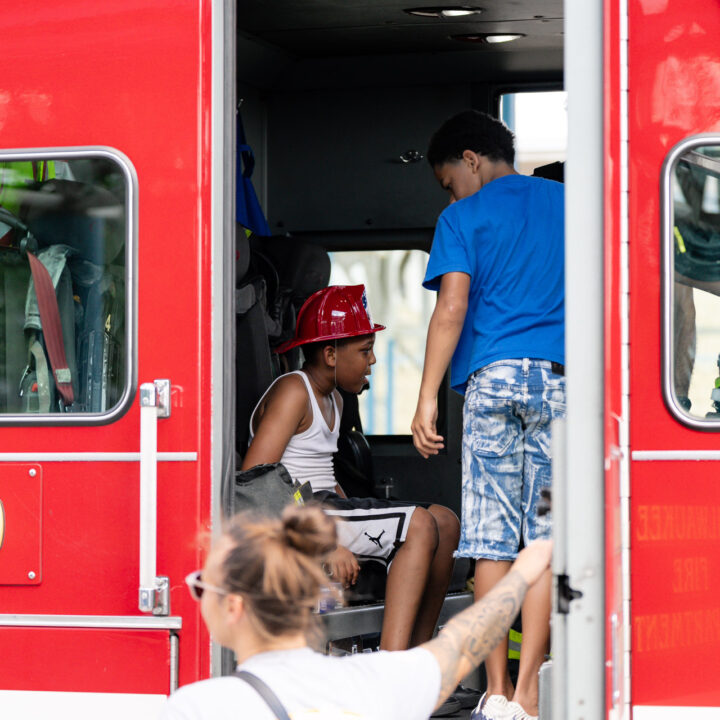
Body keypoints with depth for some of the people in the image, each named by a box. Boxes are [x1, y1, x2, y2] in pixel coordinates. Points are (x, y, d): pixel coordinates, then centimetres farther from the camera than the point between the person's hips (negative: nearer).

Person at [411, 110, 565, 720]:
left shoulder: (464, 218, 5)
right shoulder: (568, 204, 16)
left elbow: (452, 309, -7)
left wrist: (427, 397, -8)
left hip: (491, 376, -2)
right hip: (562, 378, 2)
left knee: (491, 536, 3)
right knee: (547, 534, 0)